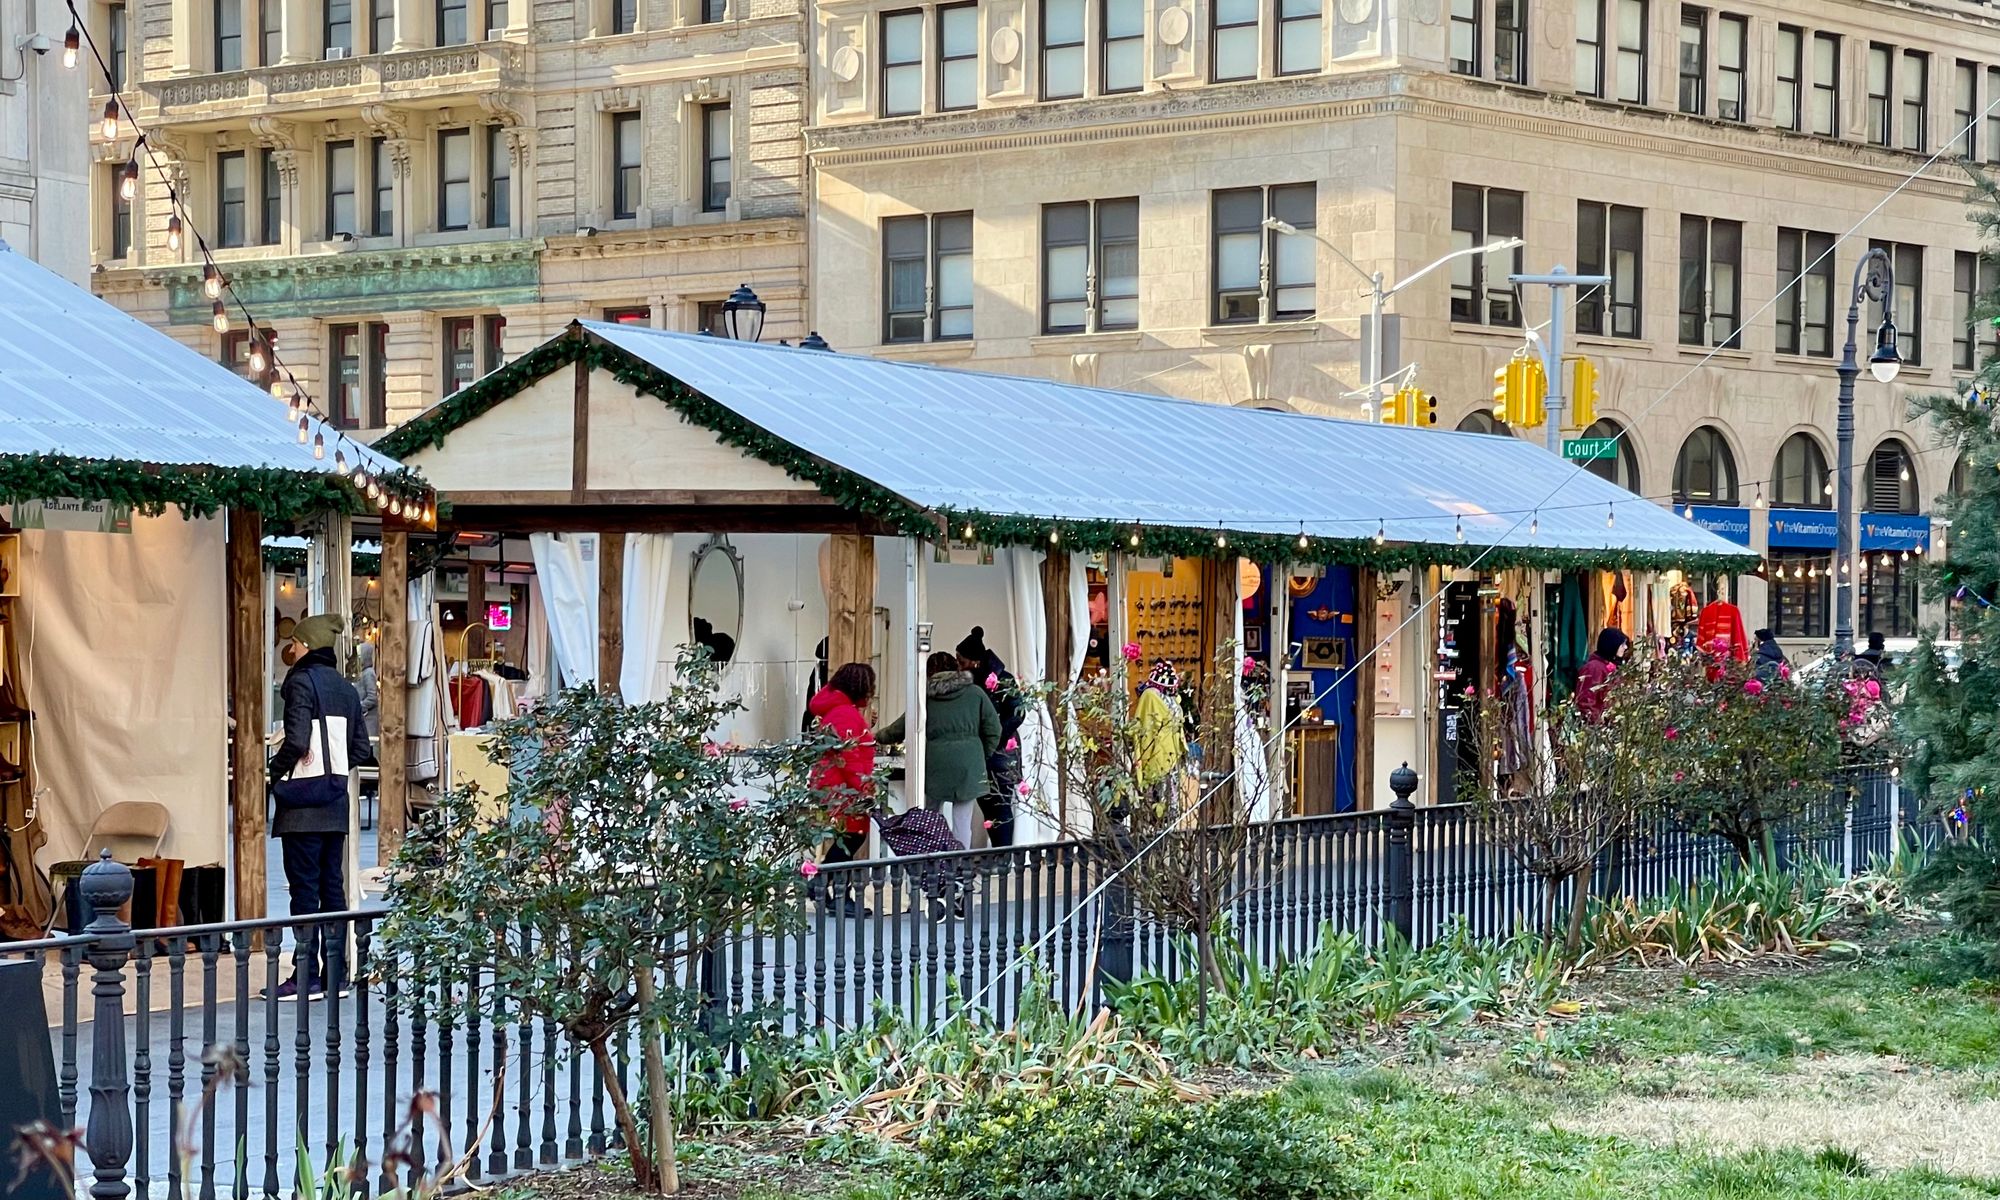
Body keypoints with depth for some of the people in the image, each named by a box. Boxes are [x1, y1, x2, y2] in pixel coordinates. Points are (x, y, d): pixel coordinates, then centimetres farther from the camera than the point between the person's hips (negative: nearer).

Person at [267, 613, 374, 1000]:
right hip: (336, 803, 7)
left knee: (304, 888, -4)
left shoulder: (302, 682, -10)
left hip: (303, 804, -7)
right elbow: (362, 750, 11)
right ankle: (335, 975, 11)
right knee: (333, 887, 10)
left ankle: (306, 976, -5)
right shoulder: (346, 689, 12)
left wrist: (275, 773, -6)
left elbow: (297, 741, -21)